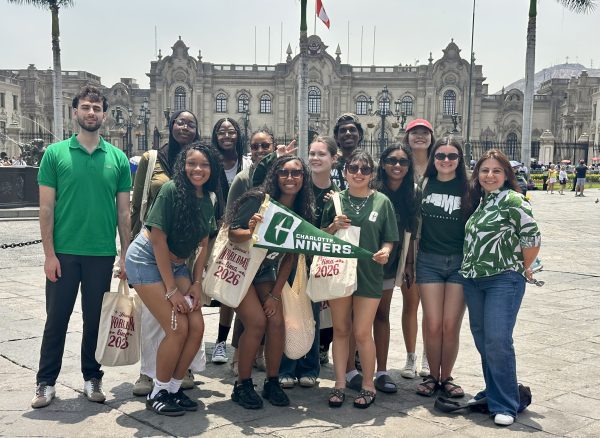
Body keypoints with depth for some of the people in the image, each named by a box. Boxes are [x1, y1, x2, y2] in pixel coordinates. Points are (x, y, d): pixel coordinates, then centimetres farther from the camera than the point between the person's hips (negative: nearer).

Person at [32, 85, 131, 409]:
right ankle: (46, 382, 20)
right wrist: (49, 253, -8)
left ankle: (92, 378, 25)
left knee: (95, 320, 11)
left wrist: (126, 256, 3)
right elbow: (46, 207, -2)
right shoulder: (55, 153, 0)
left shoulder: (118, 158, 4)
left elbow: (124, 211, 6)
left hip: (102, 254, 1)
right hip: (64, 252, -1)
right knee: (56, 320, 7)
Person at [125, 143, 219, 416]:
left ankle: (174, 387, 14)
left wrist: (196, 283, -1)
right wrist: (171, 290, -17)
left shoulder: (207, 201, 2)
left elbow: (203, 245, 9)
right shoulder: (171, 190, -19)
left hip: (176, 264, 7)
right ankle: (158, 393, 6)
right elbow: (158, 240, -19)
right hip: (147, 259, -7)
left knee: (197, 327, -5)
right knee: (178, 328, -14)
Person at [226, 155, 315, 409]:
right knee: (257, 322, -17)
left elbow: (290, 257, -1)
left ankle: (272, 383, 9)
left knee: (276, 321, -8)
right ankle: (242, 386, -1)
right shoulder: (258, 200, -19)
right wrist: (250, 231, -42)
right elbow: (232, 234, -19)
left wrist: (275, 294, -5)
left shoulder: (302, 213, -4)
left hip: (266, 273, 5)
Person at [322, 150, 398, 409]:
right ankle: (340, 384, 20)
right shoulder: (335, 200, 4)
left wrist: (385, 251, -18)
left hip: (369, 274, -2)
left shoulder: (381, 202, 1)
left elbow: (389, 239, 3)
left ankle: (368, 385, 18)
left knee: (362, 333, 0)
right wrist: (334, 226, -11)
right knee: (340, 330, 9)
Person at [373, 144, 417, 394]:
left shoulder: (410, 196, 3)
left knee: (382, 315, 12)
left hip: (389, 264, 5)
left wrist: (409, 263, 8)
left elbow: (410, 233, 9)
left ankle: (382, 371, 19)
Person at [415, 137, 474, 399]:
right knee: (433, 325, -1)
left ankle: (446, 378, 18)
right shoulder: (424, 185, 5)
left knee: (451, 326, 0)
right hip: (429, 261, 1)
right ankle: (432, 376, 17)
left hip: (460, 261, -1)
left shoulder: (468, 188, 0)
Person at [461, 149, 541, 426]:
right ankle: (493, 392, 28)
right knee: (482, 339, 13)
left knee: (497, 341, -10)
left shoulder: (512, 201, -11)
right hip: (473, 279, 8)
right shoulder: (479, 201, 12)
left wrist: (523, 269, -2)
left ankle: (504, 406, 3)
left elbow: (532, 238, -13)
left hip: (503, 280, -7)